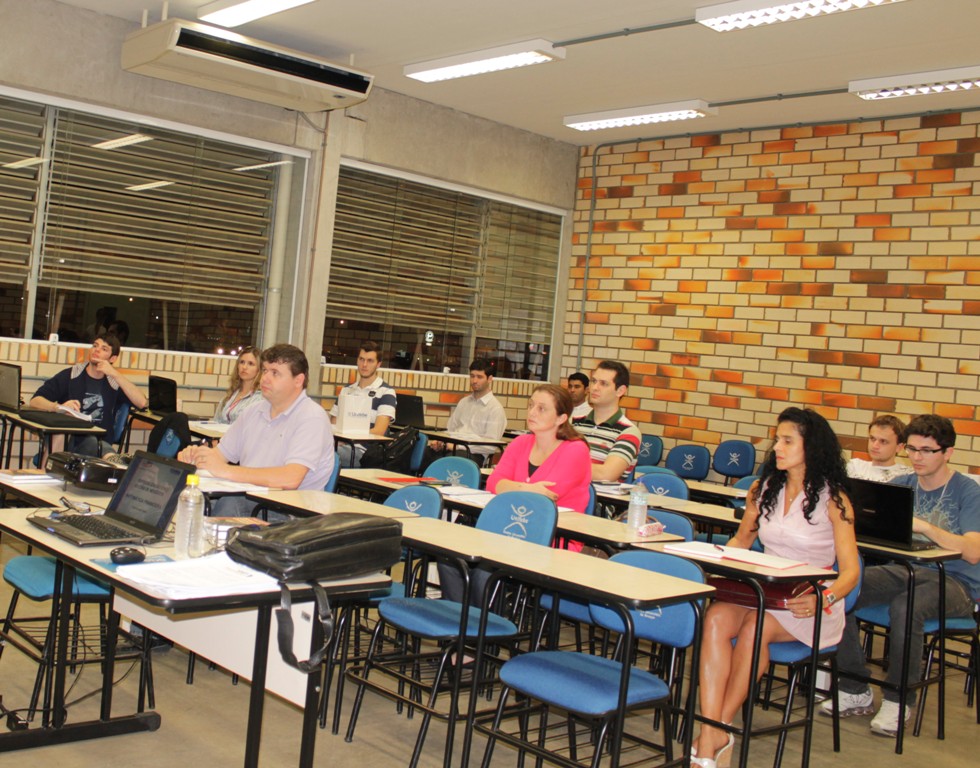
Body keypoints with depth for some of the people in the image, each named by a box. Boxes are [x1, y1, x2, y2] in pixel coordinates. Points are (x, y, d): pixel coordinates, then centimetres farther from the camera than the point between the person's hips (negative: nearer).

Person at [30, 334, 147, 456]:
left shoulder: (114, 383, 11)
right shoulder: (70, 375, 9)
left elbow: (142, 403, -5)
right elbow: (35, 401, 1)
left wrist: (114, 374, -8)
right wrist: (59, 407, -21)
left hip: (97, 443, -2)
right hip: (63, 440, 2)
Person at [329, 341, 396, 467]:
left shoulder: (386, 393, 1)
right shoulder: (346, 390, 20)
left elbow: (378, 431, -9)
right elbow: (333, 424, 18)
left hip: (365, 451, -5)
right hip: (341, 445, 5)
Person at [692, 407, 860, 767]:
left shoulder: (833, 500, -4)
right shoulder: (763, 489, 11)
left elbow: (850, 571, -8)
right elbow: (741, 540, 22)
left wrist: (821, 600, -28)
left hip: (810, 606, -4)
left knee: (756, 625, -34)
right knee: (716, 617, -29)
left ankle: (719, 731, -21)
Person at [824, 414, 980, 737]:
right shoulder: (902, 486, 9)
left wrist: (924, 526, -33)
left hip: (954, 582, -5)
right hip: (905, 571, 5)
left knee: (905, 606, -37)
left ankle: (898, 699, -15)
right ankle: (856, 690, -6)